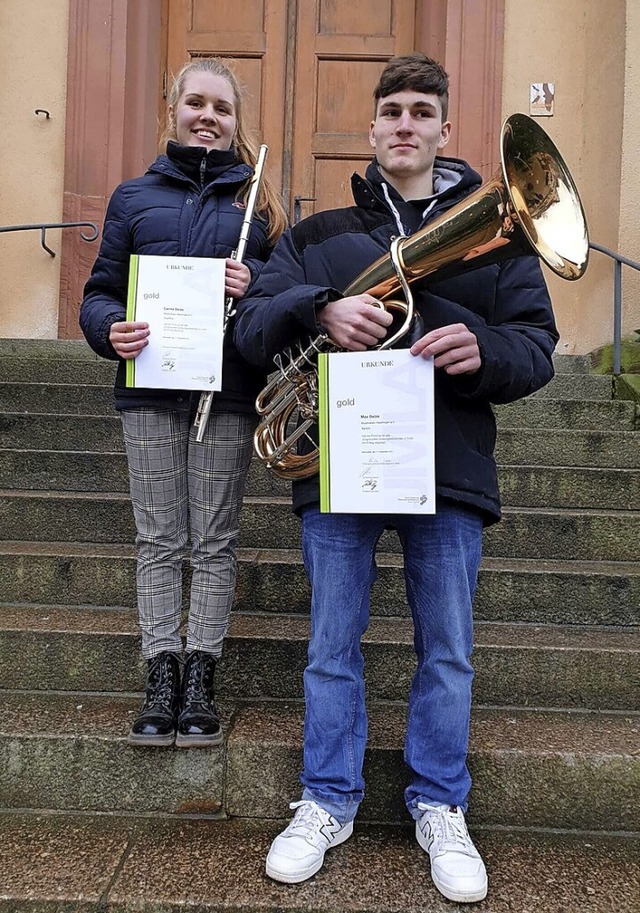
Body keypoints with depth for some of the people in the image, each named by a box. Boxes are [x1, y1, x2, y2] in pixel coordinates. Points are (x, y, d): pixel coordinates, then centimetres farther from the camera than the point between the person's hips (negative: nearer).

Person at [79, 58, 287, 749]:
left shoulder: (260, 200, 11)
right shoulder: (135, 196, 13)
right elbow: (100, 291, 11)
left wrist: (255, 285, -11)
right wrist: (110, 328, -12)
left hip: (228, 393, 0)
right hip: (151, 388, 1)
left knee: (215, 542, 4)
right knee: (158, 542, 4)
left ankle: (199, 680, 15)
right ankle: (160, 680, 14)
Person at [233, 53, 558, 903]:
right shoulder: (318, 234, 12)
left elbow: (538, 346, 4)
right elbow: (252, 324, 2)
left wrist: (485, 350, -19)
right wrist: (321, 308, -19)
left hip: (451, 468, 0)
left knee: (447, 650, 9)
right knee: (332, 645, 9)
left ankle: (440, 806, 30)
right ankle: (329, 800, 29)